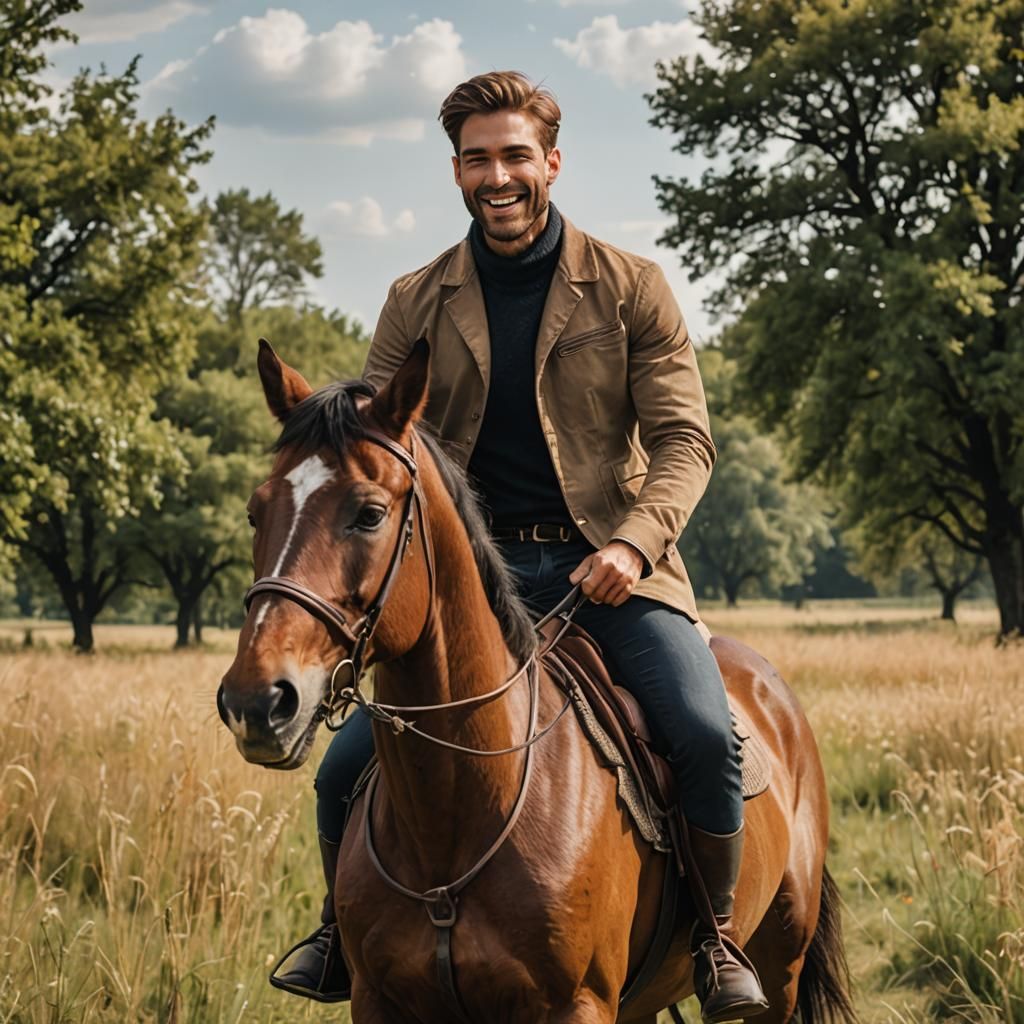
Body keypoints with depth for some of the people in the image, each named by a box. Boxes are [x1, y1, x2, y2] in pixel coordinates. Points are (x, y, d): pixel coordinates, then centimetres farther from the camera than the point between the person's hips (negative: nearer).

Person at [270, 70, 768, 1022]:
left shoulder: (631, 288, 1)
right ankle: (343, 932, 24)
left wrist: (634, 543, -22)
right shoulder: (416, 303, 7)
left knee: (704, 730, -26)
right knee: (347, 767, -7)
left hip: (608, 565, -2)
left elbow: (682, 437, -3)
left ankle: (715, 938, -1)